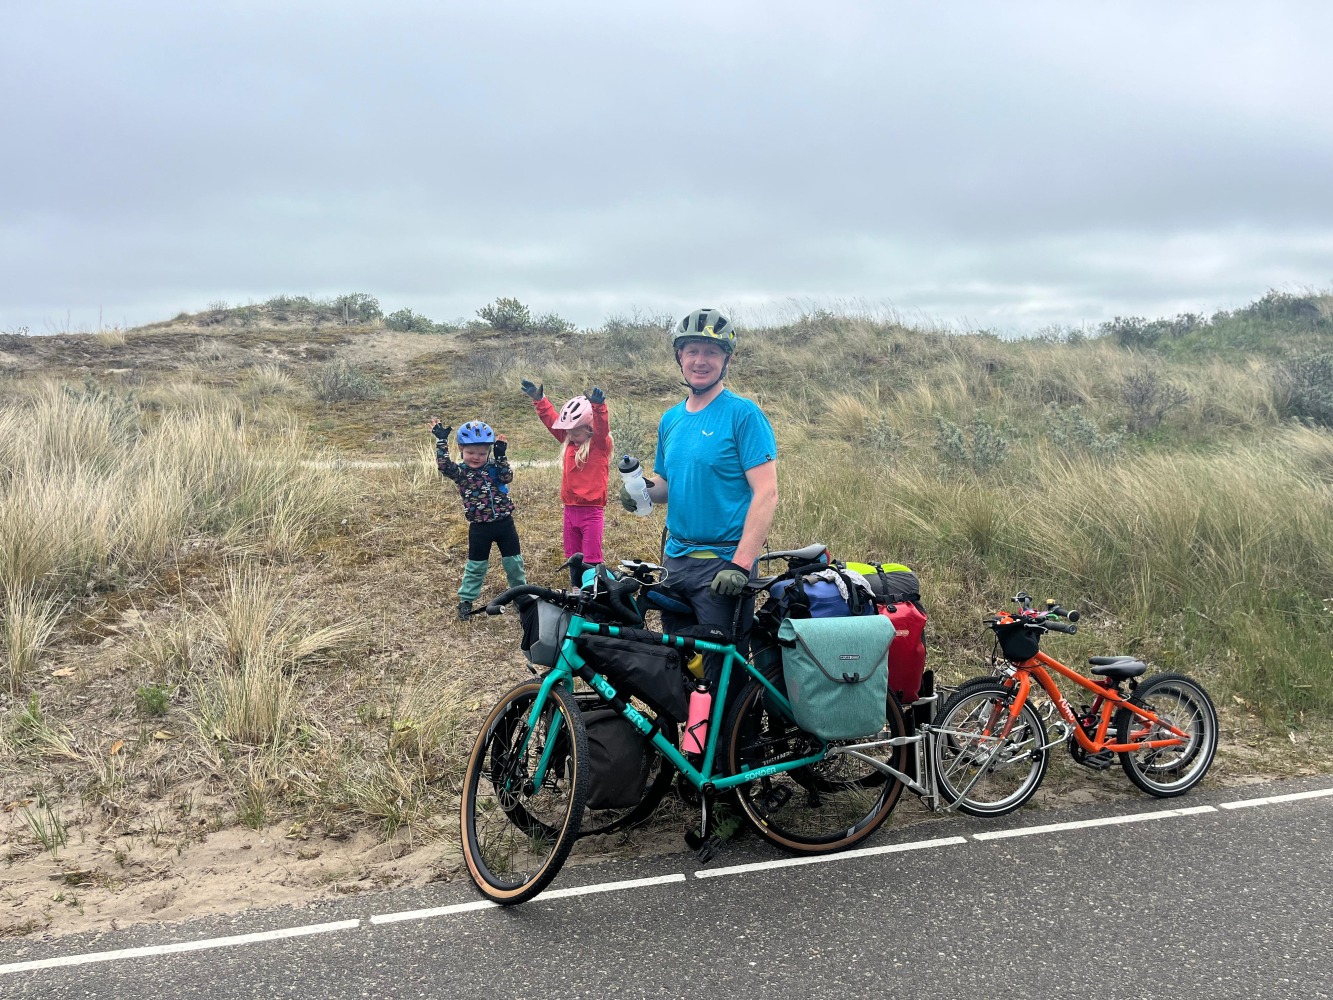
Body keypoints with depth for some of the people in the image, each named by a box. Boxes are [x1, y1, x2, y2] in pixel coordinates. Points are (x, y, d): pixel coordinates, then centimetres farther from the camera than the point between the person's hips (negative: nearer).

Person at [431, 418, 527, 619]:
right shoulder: (460, 472, -5)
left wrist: (500, 457, -20)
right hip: (480, 527, -2)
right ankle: (466, 600, 20)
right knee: (476, 565, 7)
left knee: (513, 561, 13)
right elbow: (443, 465, -23)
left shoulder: (494, 467, 3)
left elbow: (508, 477, -14)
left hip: (504, 523, 2)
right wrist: (441, 440, -27)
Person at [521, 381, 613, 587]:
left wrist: (598, 407, -48)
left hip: (592, 512, -7)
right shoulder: (569, 442, 7)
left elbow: (602, 427, -30)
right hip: (570, 510, 7)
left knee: (591, 559, -2)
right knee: (572, 557, 15)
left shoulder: (600, 444, -10)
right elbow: (552, 420, 13)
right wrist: (539, 400, 6)